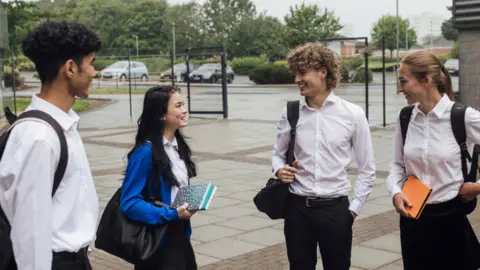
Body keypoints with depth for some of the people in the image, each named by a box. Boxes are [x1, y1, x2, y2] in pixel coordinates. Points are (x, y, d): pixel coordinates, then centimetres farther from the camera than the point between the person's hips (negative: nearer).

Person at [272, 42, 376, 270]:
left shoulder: (352, 114, -5)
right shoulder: (290, 113, -1)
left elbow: (367, 168, 2)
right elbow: (278, 154, 12)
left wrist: (355, 208, -2)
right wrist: (279, 170, -9)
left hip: (335, 208, -1)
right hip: (297, 207, 2)